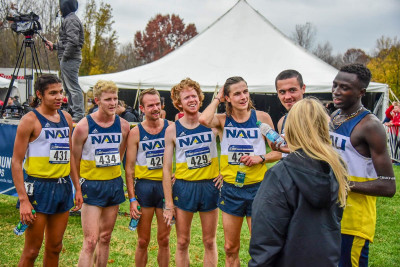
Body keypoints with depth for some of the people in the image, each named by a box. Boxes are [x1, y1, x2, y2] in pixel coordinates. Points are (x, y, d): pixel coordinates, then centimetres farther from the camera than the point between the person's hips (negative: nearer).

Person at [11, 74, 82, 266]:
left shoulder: (66, 118, 10)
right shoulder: (30, 120, -9)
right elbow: (16, 162, -11)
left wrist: (77, 188, 14)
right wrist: (23, 199, -18)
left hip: (63, 187, 6)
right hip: (39, 187, -6)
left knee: (55, 247, 13)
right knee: (32, 250, 0)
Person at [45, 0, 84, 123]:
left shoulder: (71, 20, -11)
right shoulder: (68, 19, 21)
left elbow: (73, 41, -22)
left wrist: (65, 56, -18)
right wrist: (54, 46, 24)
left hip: (70, 59, -11)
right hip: (68, 59, 11)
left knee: (73, 87, -11)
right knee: (69, 87, 14)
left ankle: (79, 114, -12)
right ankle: (72, 112, 20)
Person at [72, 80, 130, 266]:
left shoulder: (123, 126, 1)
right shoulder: (84, 126, -11)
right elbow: (74, 162, -3)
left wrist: (111, 172, 13)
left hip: (115, 184, 5)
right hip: (92, 186, -4)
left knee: (105, 238, 14)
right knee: (90, 241, -9)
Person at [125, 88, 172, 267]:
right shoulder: (136, 133, -1)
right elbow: (129, 167, 0)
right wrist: (132, 198, -6)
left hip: (166, 185, 1)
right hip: (144, 186, -1)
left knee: (164, 240, 9)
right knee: (143, 241, 7)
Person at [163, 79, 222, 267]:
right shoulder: (172, 130, -3)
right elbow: (166, 169, -1)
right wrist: (168, 204, -5)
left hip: (210, 185, 0)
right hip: (184, 186, 0)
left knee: (210, 242, 9)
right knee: (182, 243, 7)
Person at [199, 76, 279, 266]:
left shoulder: (261, 117, -1)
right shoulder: (223, 120, 2)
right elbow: (204, 119, -22)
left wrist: (260, 158, -14)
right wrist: (217, 99, -7)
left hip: (257, 187, -1)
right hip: (230, 188, 2)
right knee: (230, 248, 11)